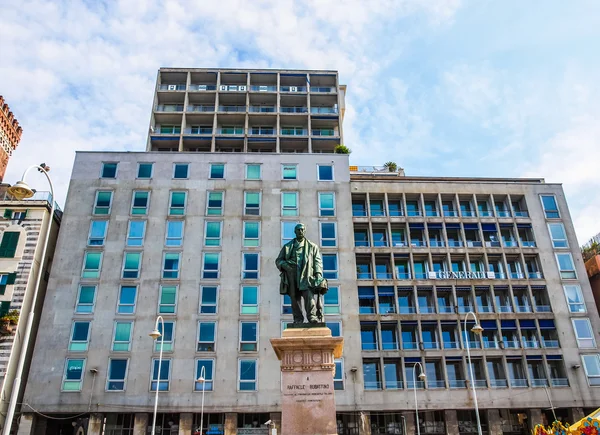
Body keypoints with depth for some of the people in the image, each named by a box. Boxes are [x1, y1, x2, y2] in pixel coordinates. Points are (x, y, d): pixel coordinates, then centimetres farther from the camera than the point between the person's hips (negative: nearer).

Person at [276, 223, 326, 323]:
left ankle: (313, 318, -21)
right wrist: (284, 265, -5)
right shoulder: (287, 246, 21)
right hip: (292, 278, 2)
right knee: (295, 300, -2)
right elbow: (278, 260, 18)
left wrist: (318, 275, -4)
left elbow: (317, 261, 11)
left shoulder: (312, 246, 19)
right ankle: (298, 321, 1)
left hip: (306, 277, -2)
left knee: (309, 298, -17)